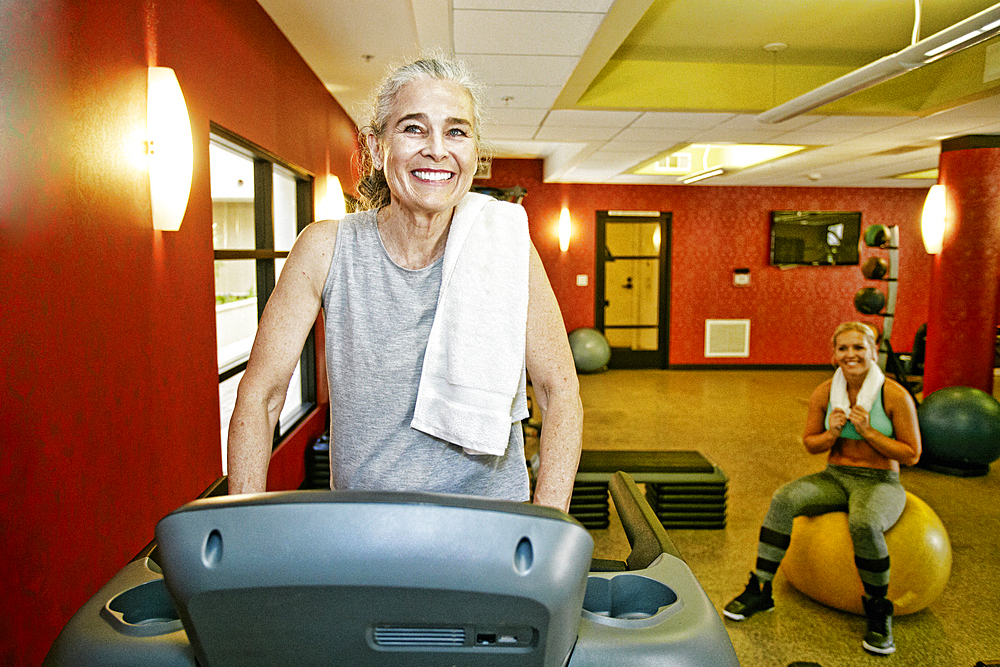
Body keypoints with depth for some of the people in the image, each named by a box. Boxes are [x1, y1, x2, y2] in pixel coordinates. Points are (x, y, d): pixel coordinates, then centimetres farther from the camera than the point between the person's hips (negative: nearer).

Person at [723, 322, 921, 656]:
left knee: (864, 524, -38)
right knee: (784, 499, -26)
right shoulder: (824, 394, -1)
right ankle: (760, 590, -15)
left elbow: (911, 455, -7)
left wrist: (867, 431, -19)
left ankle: (878, 611, -10)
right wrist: (831, 434, -13)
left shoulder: (895, 396, -11)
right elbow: (810, 444, 9)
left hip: (880, 482, -3)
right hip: (835, 476, 4)